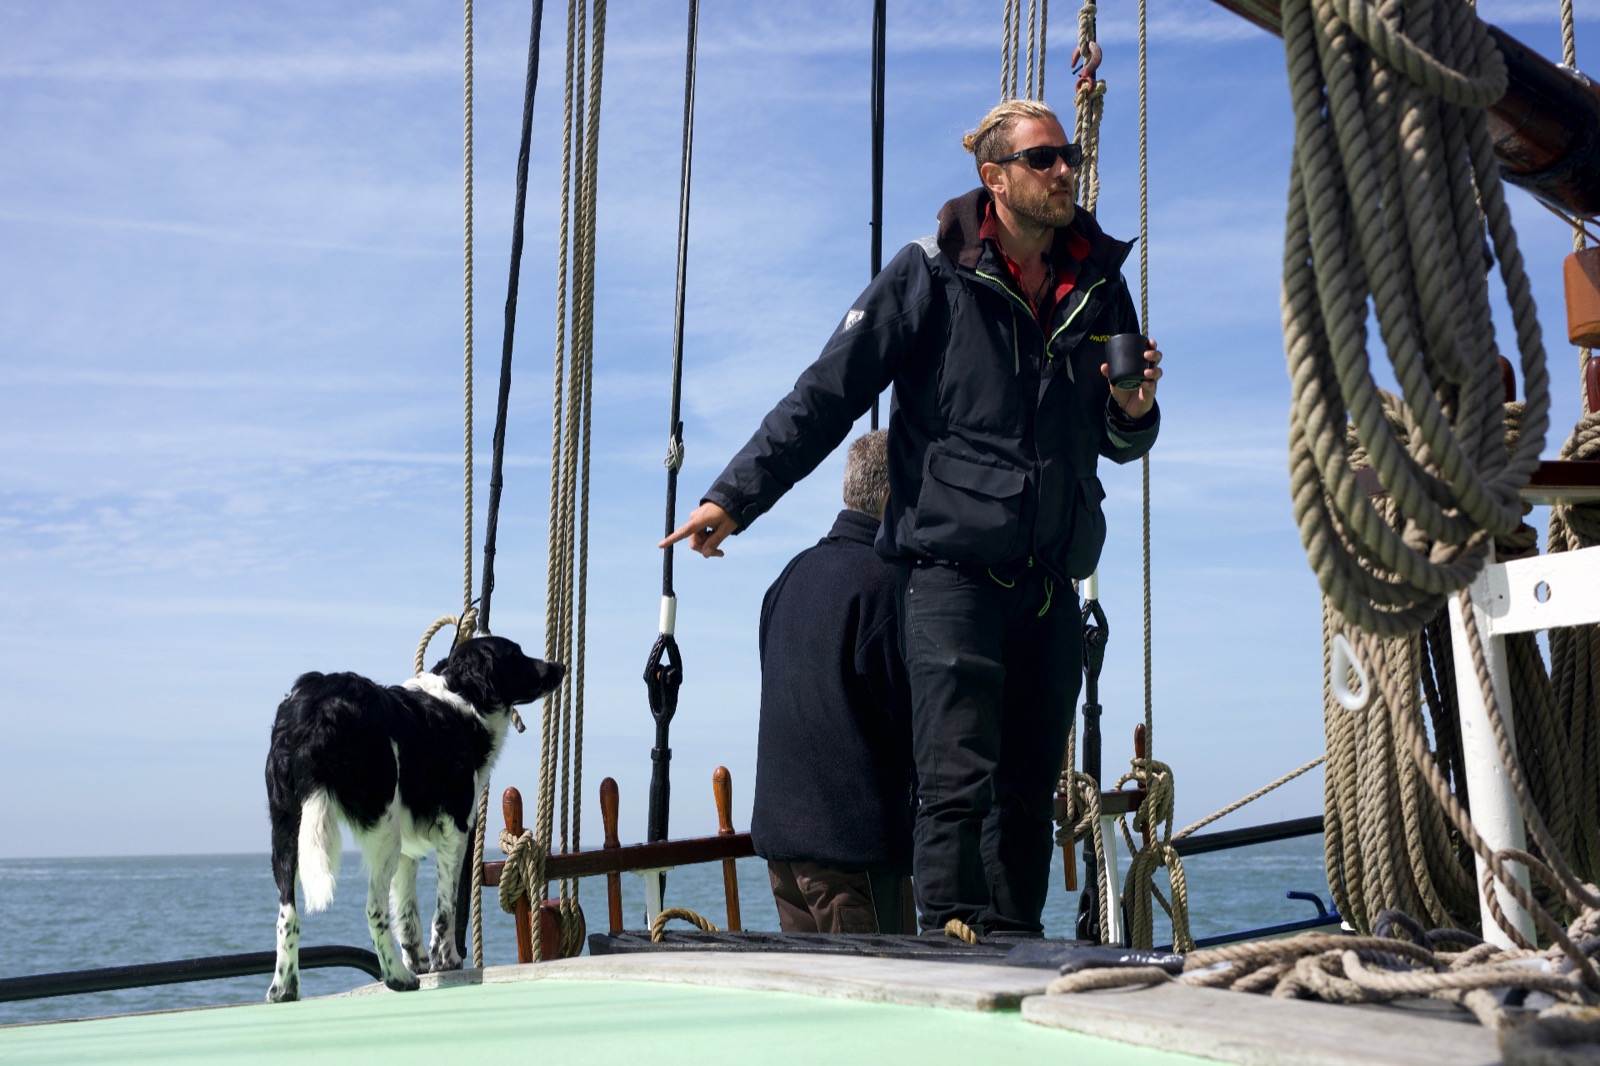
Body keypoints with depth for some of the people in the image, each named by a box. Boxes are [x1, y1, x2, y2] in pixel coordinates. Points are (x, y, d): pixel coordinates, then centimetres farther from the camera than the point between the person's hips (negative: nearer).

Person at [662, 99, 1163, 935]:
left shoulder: (1099, 283, 13)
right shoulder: (933, 273, -2)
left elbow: (1120, 443, 23)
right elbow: (828, 393, -4)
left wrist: (1133, 412, -2)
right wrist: (737, 495, -10)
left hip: (1049, 585, 5)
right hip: (950, 570, -5)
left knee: (1027, 794, 8)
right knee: (957, 784, -12)